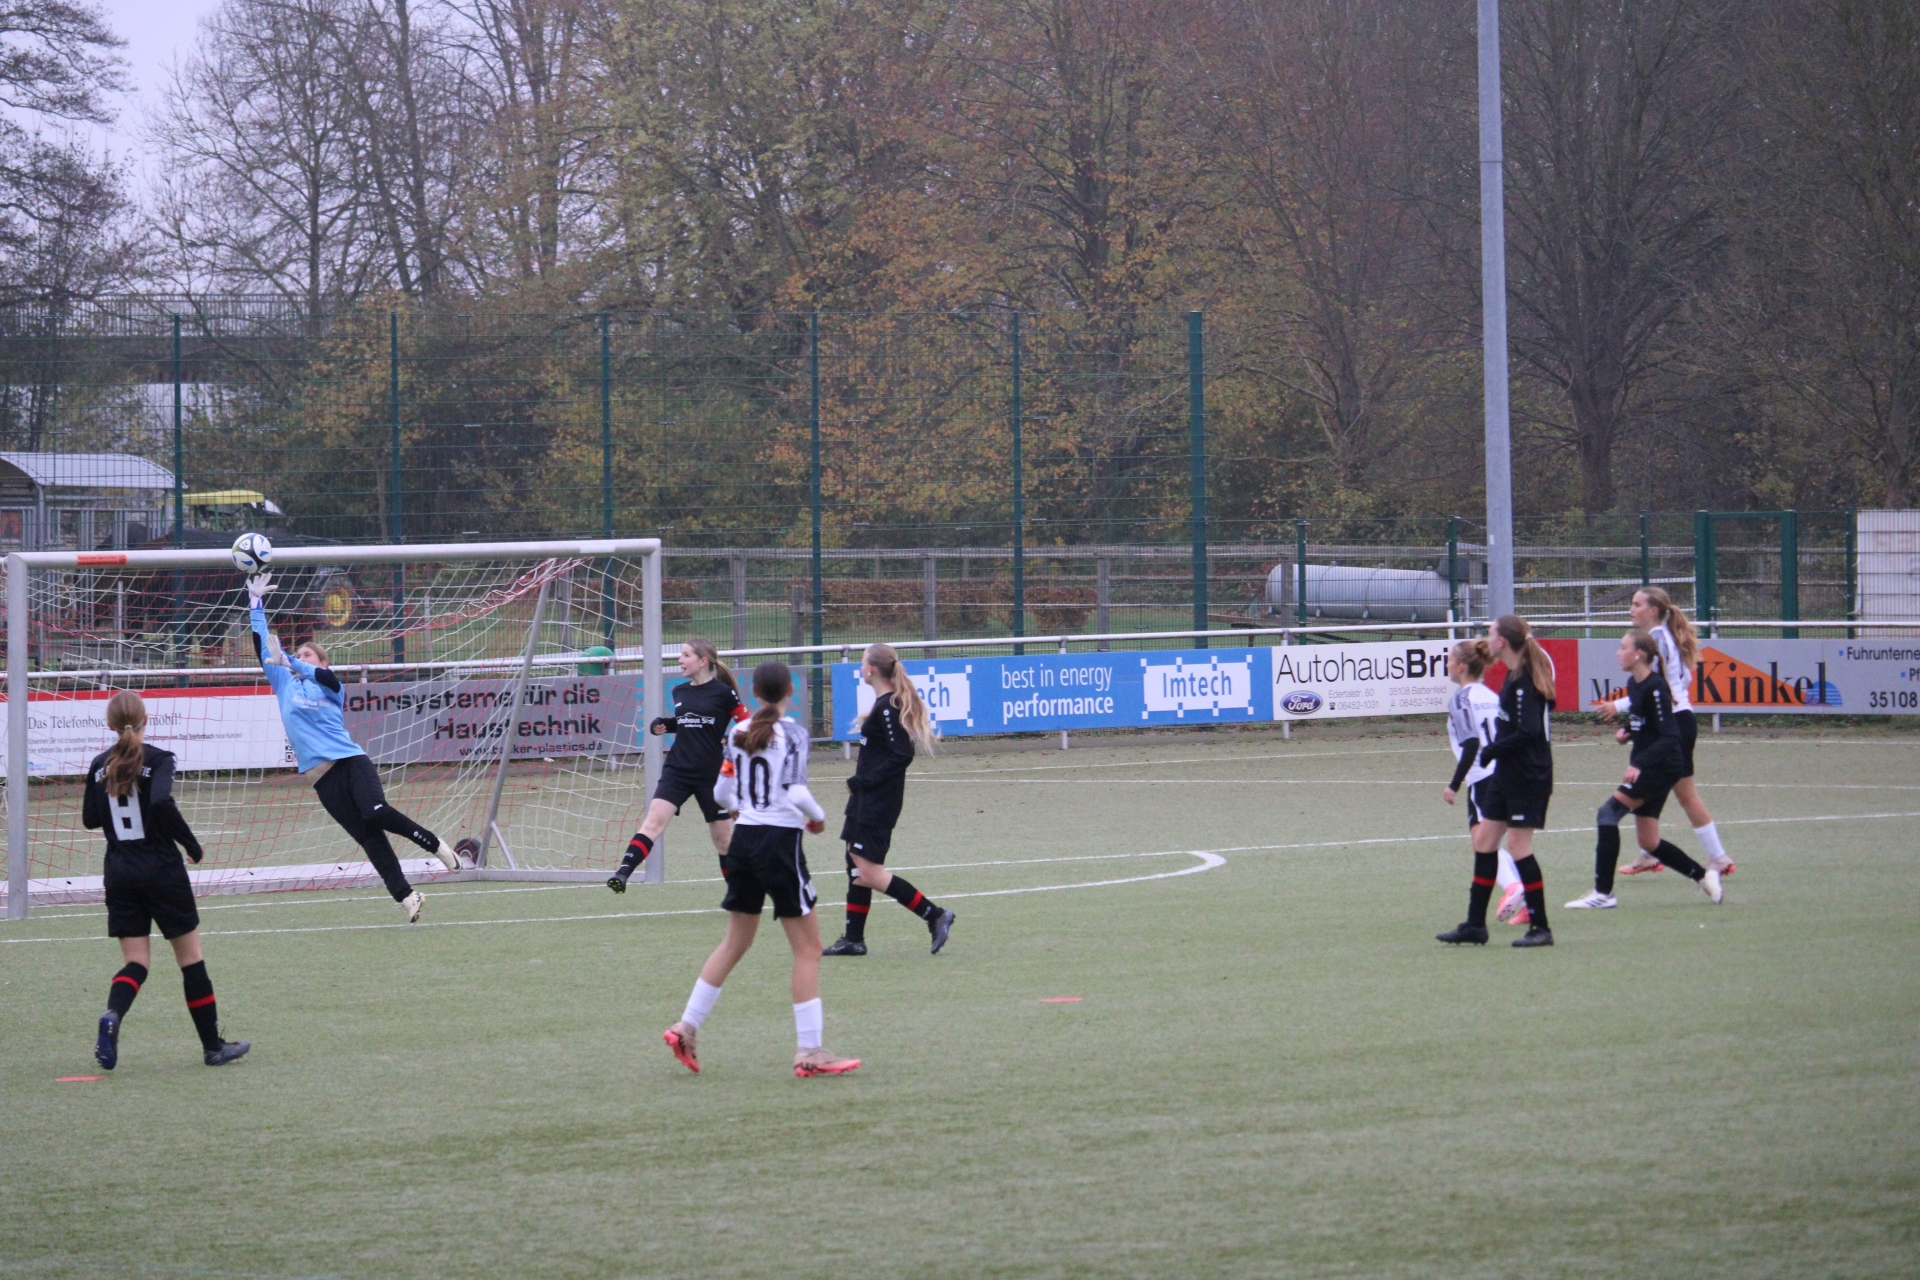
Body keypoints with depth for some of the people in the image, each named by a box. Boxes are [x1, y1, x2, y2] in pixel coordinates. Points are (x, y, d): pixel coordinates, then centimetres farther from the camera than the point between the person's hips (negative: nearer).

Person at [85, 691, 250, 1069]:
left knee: (135, 962, 7)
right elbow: (162, 803, -26)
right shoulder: (157, 760, -11)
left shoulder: (100, 766, 3)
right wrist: (191, 843, -13)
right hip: (162, 871, -4)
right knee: (191, 957, 8)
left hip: (120, 874, 4)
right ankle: (213, 1046, 14)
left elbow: (90, 819, 9)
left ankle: (112, 1015, -25)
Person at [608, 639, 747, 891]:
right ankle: (624, 873, -29)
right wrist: (665, 724, 7)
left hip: (711, 774, -4)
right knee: (653, 820, -17)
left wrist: (732, 742, -17)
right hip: (678, 770, 4)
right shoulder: (679, 692, 9)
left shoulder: (723, 693, -7)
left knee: (723, 838, 9)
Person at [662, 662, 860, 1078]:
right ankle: (809, 1051, -2)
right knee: (807, 948, 1)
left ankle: (686, 1028, 17)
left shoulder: (738, 733, 6)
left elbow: (722, 792, 10)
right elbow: (796, 793, -20)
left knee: (735, 942, 19)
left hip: (743, 839, 6)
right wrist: (818, 817, 0)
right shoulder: (792, 735, -11)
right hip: (780, 841, -6)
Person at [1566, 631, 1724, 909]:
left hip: (1660, 768, -10)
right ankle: (1703, 875, 24)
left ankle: (1604, 893, -15)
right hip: (1644, 769, 10)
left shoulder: (1655, 688, -18)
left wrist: (1639, 765, -31)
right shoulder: (1633, 684, 10)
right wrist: (1626, 733, 3)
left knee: (1608, 813, -16)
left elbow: (1669, 736, -23)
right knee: (1648, 843, 11)